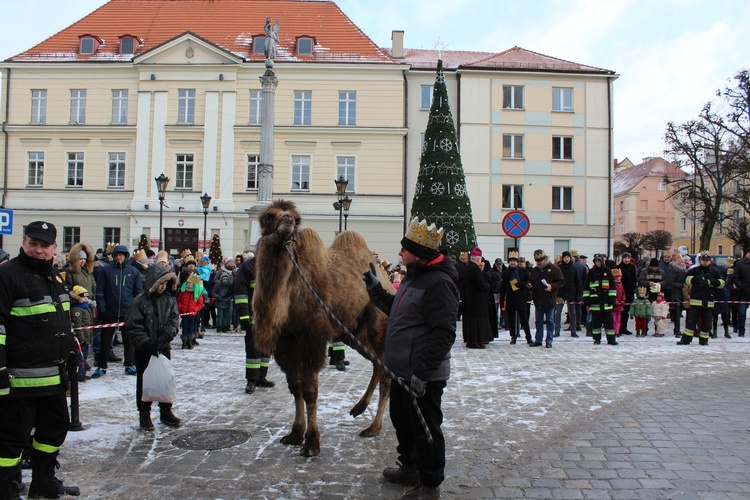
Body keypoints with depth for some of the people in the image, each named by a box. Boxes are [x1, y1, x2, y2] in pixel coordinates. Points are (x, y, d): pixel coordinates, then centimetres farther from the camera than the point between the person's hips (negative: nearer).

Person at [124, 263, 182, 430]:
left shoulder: (169, 300, 2)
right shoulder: (140, 301, -12)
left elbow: (174, 321, -3)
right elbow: (133, 327, -14)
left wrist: (165, 336, -19)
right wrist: (146, 343, -22)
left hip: (163, 348, 4)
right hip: (143, 350, -4)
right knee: (144, 381, 8)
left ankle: (166, 411, 24)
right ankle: (144, 414, 19)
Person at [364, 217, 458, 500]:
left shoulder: (439, 282, -21)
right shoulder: (414, 277, 12)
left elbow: (444, 334, -25)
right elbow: (398, 311, 24)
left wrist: (423, 372, -25)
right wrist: (376, 291, 14)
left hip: (423, 377, -10)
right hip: (402, 371, 10)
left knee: (425, 429, 3)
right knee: (402, 422, 23)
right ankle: (409, 468, 43)